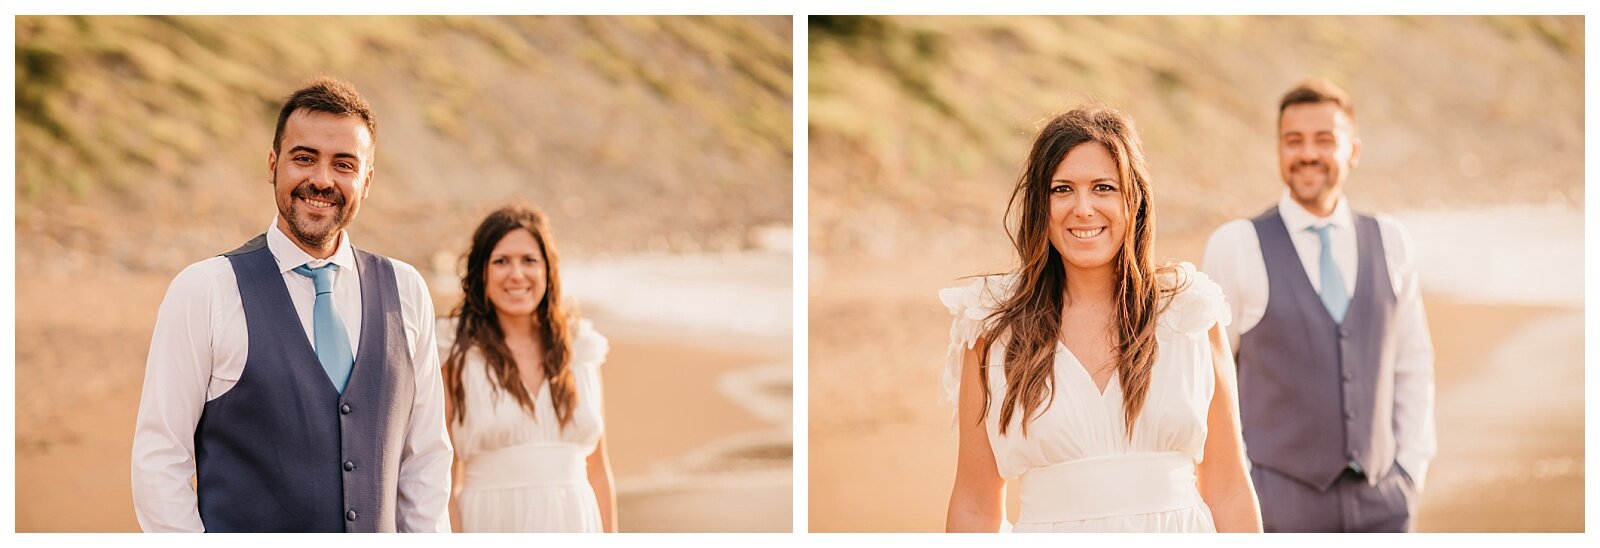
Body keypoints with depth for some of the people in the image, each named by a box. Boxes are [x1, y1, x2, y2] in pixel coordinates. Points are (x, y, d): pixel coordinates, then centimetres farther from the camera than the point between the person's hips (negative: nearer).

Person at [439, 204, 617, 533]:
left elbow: (597, 466, 12)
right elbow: (442, 475, -4)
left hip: (573, 529, 3)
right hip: (491, 530, -3)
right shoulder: (456, 354, -3)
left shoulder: (581, 350, 8)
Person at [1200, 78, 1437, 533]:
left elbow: (1412, 365, 13)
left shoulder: (1388, 243, 6)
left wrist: (1411, 473, 4)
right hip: (1283, 507, -3)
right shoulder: (1236, 247, -6)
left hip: (1379, 502, 4)